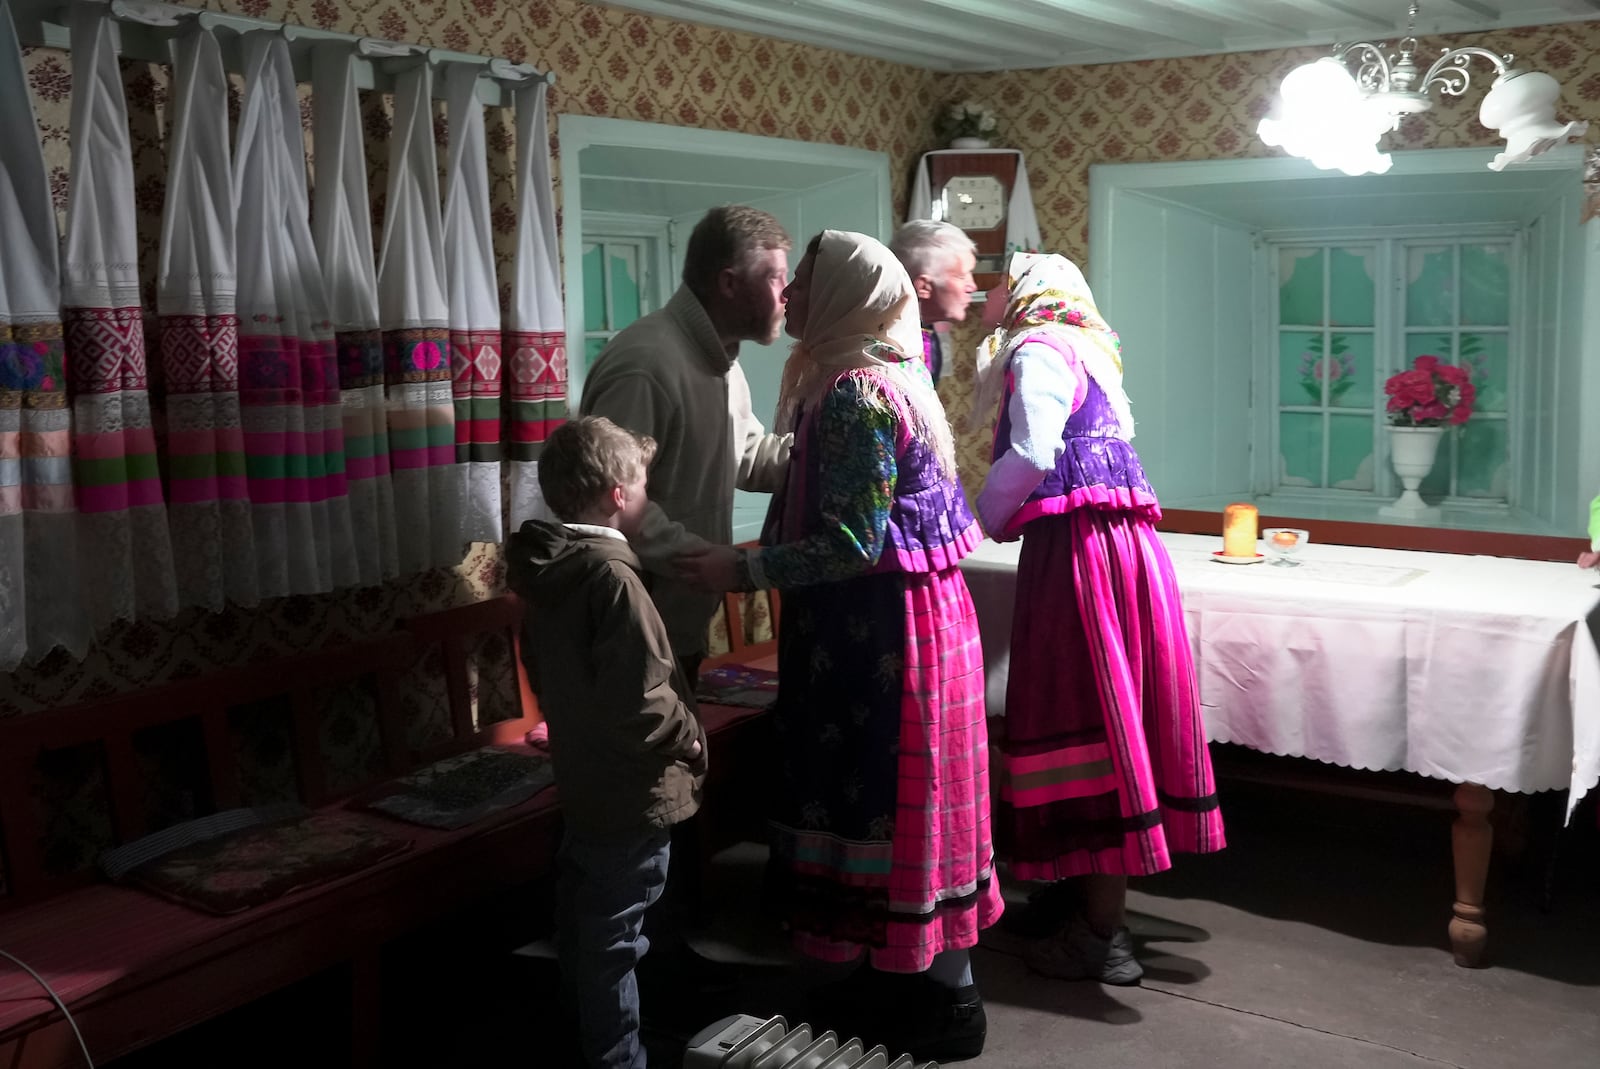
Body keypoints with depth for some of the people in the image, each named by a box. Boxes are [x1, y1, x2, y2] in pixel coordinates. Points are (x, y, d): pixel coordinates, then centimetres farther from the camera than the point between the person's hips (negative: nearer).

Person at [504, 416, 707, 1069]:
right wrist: (689, 737, -11)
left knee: (582, 924, 21)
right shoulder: (613, 579, -25)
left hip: (580, 780, 9)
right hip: (631, 793, -9)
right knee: (614, 941, 4)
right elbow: (639, 704, -28)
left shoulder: (547, 570, 2)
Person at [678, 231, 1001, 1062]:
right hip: (888, 620, 10)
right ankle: (903, 975, 29)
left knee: (894, 799, 1)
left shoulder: (854, 394, -19)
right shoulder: (880, 377, 12)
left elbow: (854, 544, -22)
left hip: (883, 627, -10)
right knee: (893, 797, 16)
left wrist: (745, 570, -17)